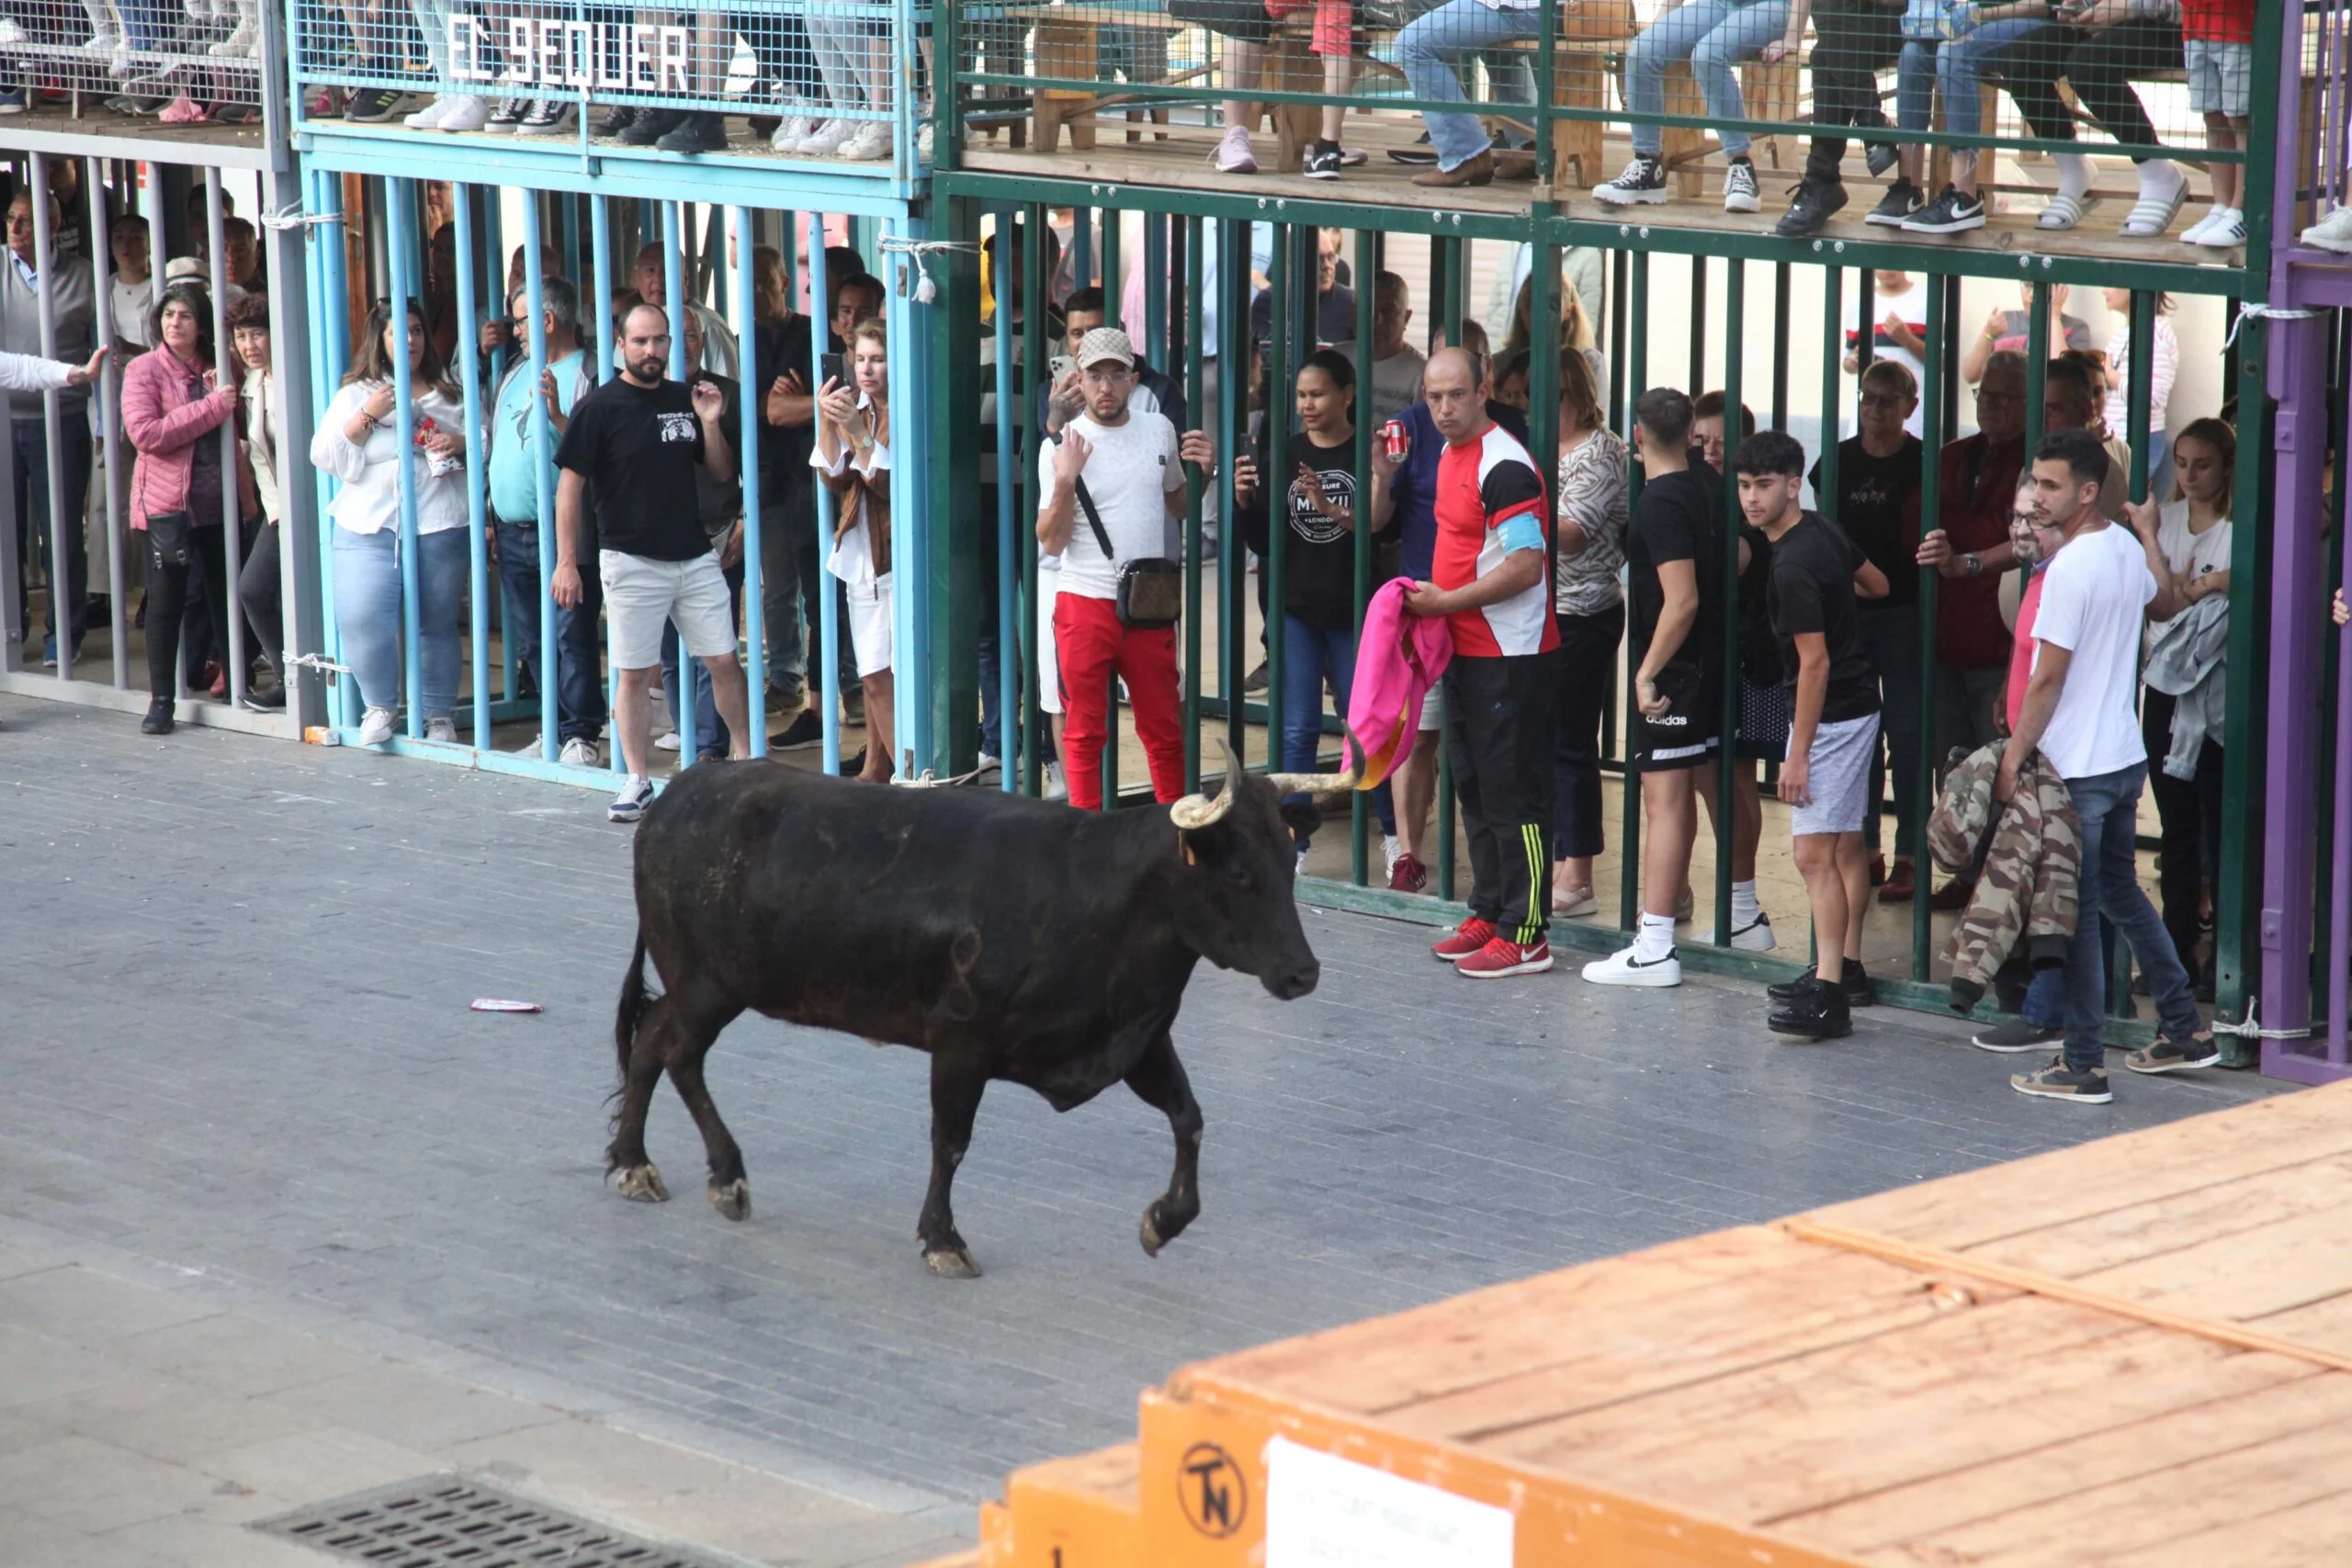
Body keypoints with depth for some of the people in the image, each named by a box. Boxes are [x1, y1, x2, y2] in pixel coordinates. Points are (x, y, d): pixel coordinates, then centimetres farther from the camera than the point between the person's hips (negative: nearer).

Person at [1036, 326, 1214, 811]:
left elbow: (1178, 505, 21)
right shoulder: (1060, 446, -5)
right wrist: (1065, 482, -21)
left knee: (1164, 729, 8)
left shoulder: (1159, 430, 7)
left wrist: (1204, 474, 2)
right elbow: (1051, 543, -8)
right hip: (1085, 603, -3)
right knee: (1083, 731, 4)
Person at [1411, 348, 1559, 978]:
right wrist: (1432, 599, 12)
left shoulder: (1504, 466, -17)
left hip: (1511, 655, -10)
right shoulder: (1452, 457, 13)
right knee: (1474, 787, 15)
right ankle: (1489, 914, 24)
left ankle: (1525, 934, -4)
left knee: (1513, 793, -7)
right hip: (1466, 652, 10)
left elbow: (1525, 566, -22)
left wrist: (1446, 601, -17)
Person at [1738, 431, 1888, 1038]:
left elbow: (1815, 662, -23)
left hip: (1831, 714, -10)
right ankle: (1848, 969, 29)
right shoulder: (1823, 530, 4)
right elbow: (1877, 585, 20)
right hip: (1859, 703, 10)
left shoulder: (1793, 566, -23)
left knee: (1814, 851, -13)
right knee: (1845, 843, 19)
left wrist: (1798, 754, -21)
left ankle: (1828, 996, -18)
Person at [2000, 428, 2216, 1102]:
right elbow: (2159, 597, 30)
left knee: (2076, 913, -2)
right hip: (2126, 756, 9)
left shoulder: (2070, 570, -20)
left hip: (2078, 767, -9)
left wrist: (2012, 758, -12)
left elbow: (2047, 679, -18)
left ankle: (2084, 1065, 2)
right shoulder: (2127, 548, 6)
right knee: (2122, 893, 21)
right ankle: (2183, 1031, 26)